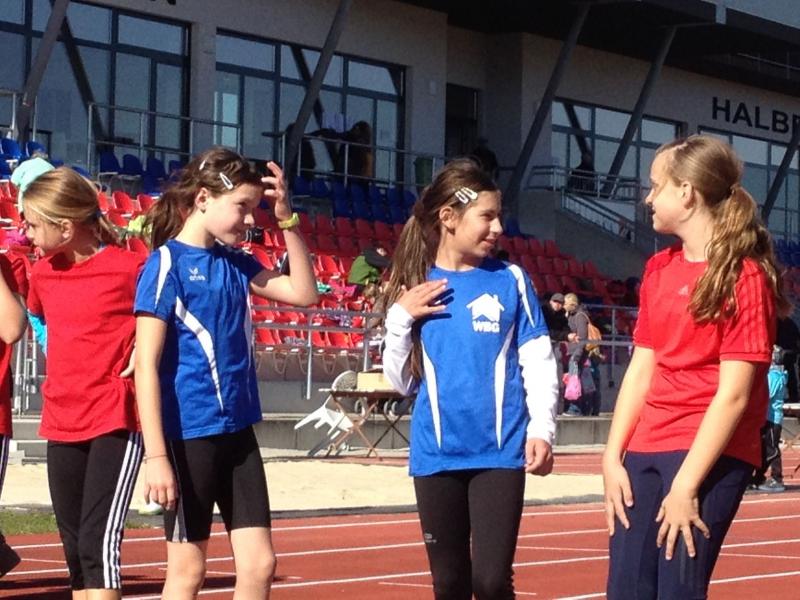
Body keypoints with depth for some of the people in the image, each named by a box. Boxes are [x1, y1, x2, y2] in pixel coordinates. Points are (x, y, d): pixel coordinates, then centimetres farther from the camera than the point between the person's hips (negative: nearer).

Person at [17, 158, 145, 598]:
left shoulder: (128, 268, -12)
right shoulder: (42, 271, 8)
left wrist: (144, 347, -14)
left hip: (115, 422, -7)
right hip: (61, 425, 7)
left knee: (99, 543, -14)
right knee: (75, 548, 12)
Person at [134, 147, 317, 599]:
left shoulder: (236, 264, 8)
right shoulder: (167, 263, -11)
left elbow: (304, 293, 10)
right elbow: (147, 365, -15)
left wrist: (288, 222, -1)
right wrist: (156, 454, -20)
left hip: (238, 431, 7)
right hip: (189, 434, -7)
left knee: (260, 563, 5)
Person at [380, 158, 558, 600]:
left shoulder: (510, 280, 1)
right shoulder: (415, 287, 5)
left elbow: (538, 363, 1)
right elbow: (401, 382, 8)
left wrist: (541, 429, -12)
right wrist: (401, 319, -6)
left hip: (499, 452, -2)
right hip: (436, 454, 2)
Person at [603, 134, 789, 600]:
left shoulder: (744, 276, -9)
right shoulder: (659, 269, 13)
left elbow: (734, 394, -14)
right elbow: (641, 369, 13)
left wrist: (687, 484, -18)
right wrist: (612, 457, 4)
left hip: (710, 455, -7)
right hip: (645, 450, 7)